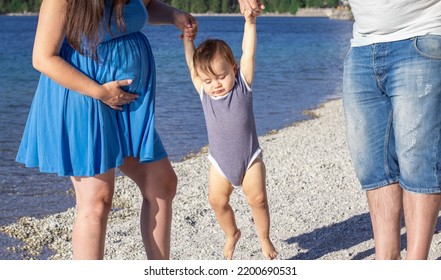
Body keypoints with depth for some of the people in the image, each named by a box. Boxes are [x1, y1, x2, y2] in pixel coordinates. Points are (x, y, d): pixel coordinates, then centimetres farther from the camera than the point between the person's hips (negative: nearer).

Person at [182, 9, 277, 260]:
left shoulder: (243, 85, -12)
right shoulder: (204, 93, -6)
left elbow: (248, 53, -17)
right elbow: (192, 66, -4)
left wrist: (250, 22, -25)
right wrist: (188, 37, -10)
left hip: (250, 158, -2)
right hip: (221, 162, 3)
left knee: (258, 198, -10)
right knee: (217, 201, -2)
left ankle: (264, 238, 12)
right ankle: (232, 234, 24)